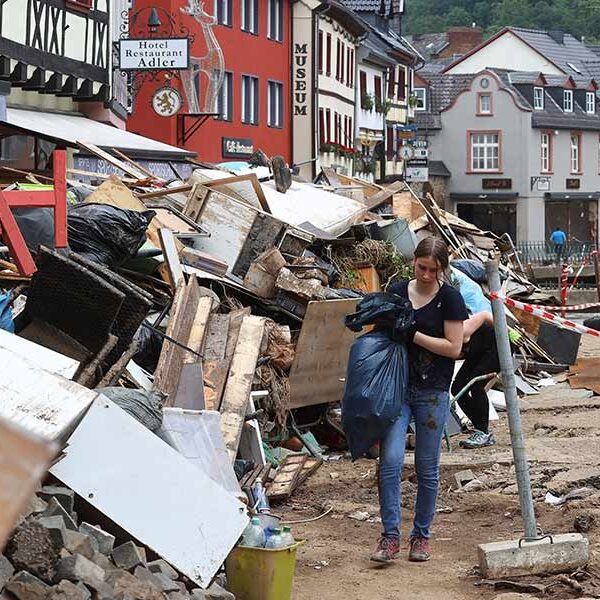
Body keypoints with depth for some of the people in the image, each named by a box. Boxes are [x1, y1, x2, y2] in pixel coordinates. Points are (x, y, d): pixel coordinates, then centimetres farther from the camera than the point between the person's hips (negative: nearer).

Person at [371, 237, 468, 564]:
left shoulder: (450, 298, -3)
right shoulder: (396, 292, 6)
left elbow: (453, 347, -8)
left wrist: (413, 335, -14)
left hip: (432, 391, -2)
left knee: (427, 468, 5)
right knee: (390, 459, -11)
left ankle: (421, 535, 19)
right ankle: (390, 535, -5)